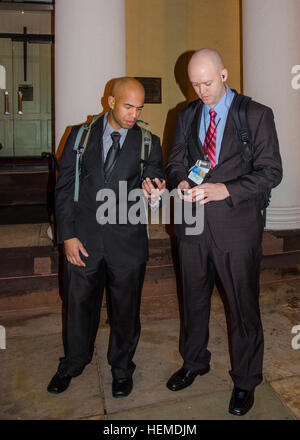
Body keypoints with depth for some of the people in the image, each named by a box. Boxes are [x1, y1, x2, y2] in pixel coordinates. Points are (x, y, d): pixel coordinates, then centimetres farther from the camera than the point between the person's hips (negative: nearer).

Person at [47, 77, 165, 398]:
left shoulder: (148, 142, 4)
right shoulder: (81, 135, 4)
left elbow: (154, 179, -1)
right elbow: (64, 188, 2)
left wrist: (153, 191, -27)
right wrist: (67, 235, -6)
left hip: (127, 241, 0)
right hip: (82, 238, 1)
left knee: (125, 308, 13)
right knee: (78, 303, 15)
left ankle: (121, 367, 38)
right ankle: (73, 362, 42)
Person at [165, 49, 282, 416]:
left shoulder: (257, 115, -4)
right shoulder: (187, 115, 10)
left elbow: (271, 171, -8)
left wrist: (226, 189, -21)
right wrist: (180, 182, -10)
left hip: (236, 225, -4)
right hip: (193, 224, 4)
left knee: (243, 307, 8)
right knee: (194, 299, 19)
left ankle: (245, 381, 31)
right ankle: (194, 363, 43)